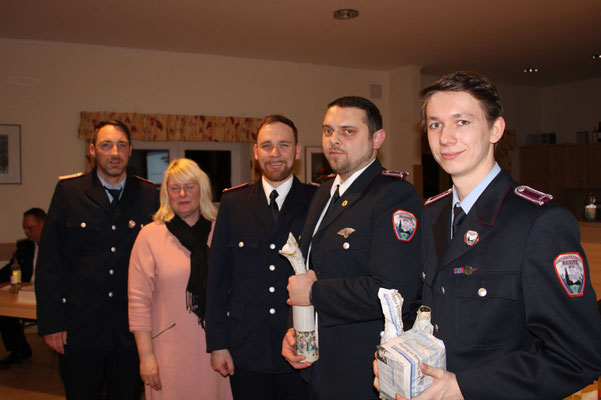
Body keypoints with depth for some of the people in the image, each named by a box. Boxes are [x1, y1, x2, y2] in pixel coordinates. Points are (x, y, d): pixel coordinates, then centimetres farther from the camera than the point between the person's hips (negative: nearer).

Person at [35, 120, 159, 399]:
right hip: (80, 324, -1)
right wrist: (51, 322, -5)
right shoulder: (68, 191, -2)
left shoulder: (148, 194, 1)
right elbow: (49, 263, -2)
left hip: (132, 326, 1)